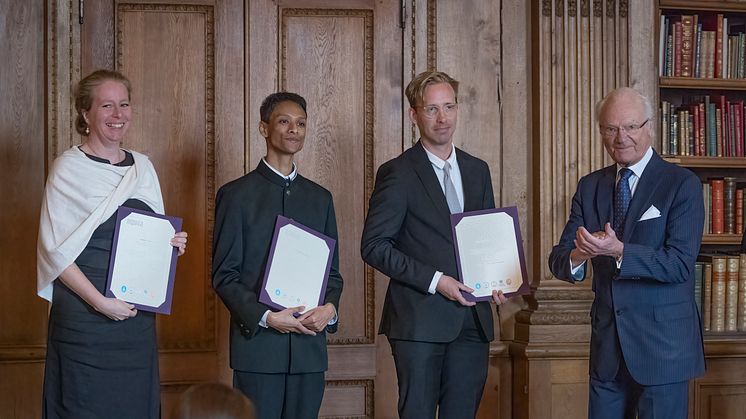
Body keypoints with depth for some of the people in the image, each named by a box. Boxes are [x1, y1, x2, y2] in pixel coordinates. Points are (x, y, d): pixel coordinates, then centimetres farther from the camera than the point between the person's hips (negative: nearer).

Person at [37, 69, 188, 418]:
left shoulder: (142, 167, 11)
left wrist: (173, 243, -2)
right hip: (84, 317, -5)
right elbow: (55, 250, -10)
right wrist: (101, 302, -18)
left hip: (137, 316, 5)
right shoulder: (69, 168, -5)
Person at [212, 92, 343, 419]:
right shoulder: (236, 195, 1)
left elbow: (332, 271, 16)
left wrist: (330, 308, -5)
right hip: (257, 344, -4)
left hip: (309, 346, 4)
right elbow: (223, 275, -2)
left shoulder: (320, 198, 15)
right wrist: (265, 317, -15)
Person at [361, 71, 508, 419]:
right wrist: (434, 281, -16)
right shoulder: (398, 173, -4)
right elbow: (374, 246, -8)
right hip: (420, 320, -5)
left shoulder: (478, 171, 14)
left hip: (472, 321, 5)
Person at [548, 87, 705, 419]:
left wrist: (619, 251, -29)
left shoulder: (682, 184, -7)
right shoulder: (590, 187, 8)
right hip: (607, 345, 5)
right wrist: (577, 256, -22)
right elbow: (558, 260, 1)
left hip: (662, 346, -4)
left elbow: (680, 263, -17)